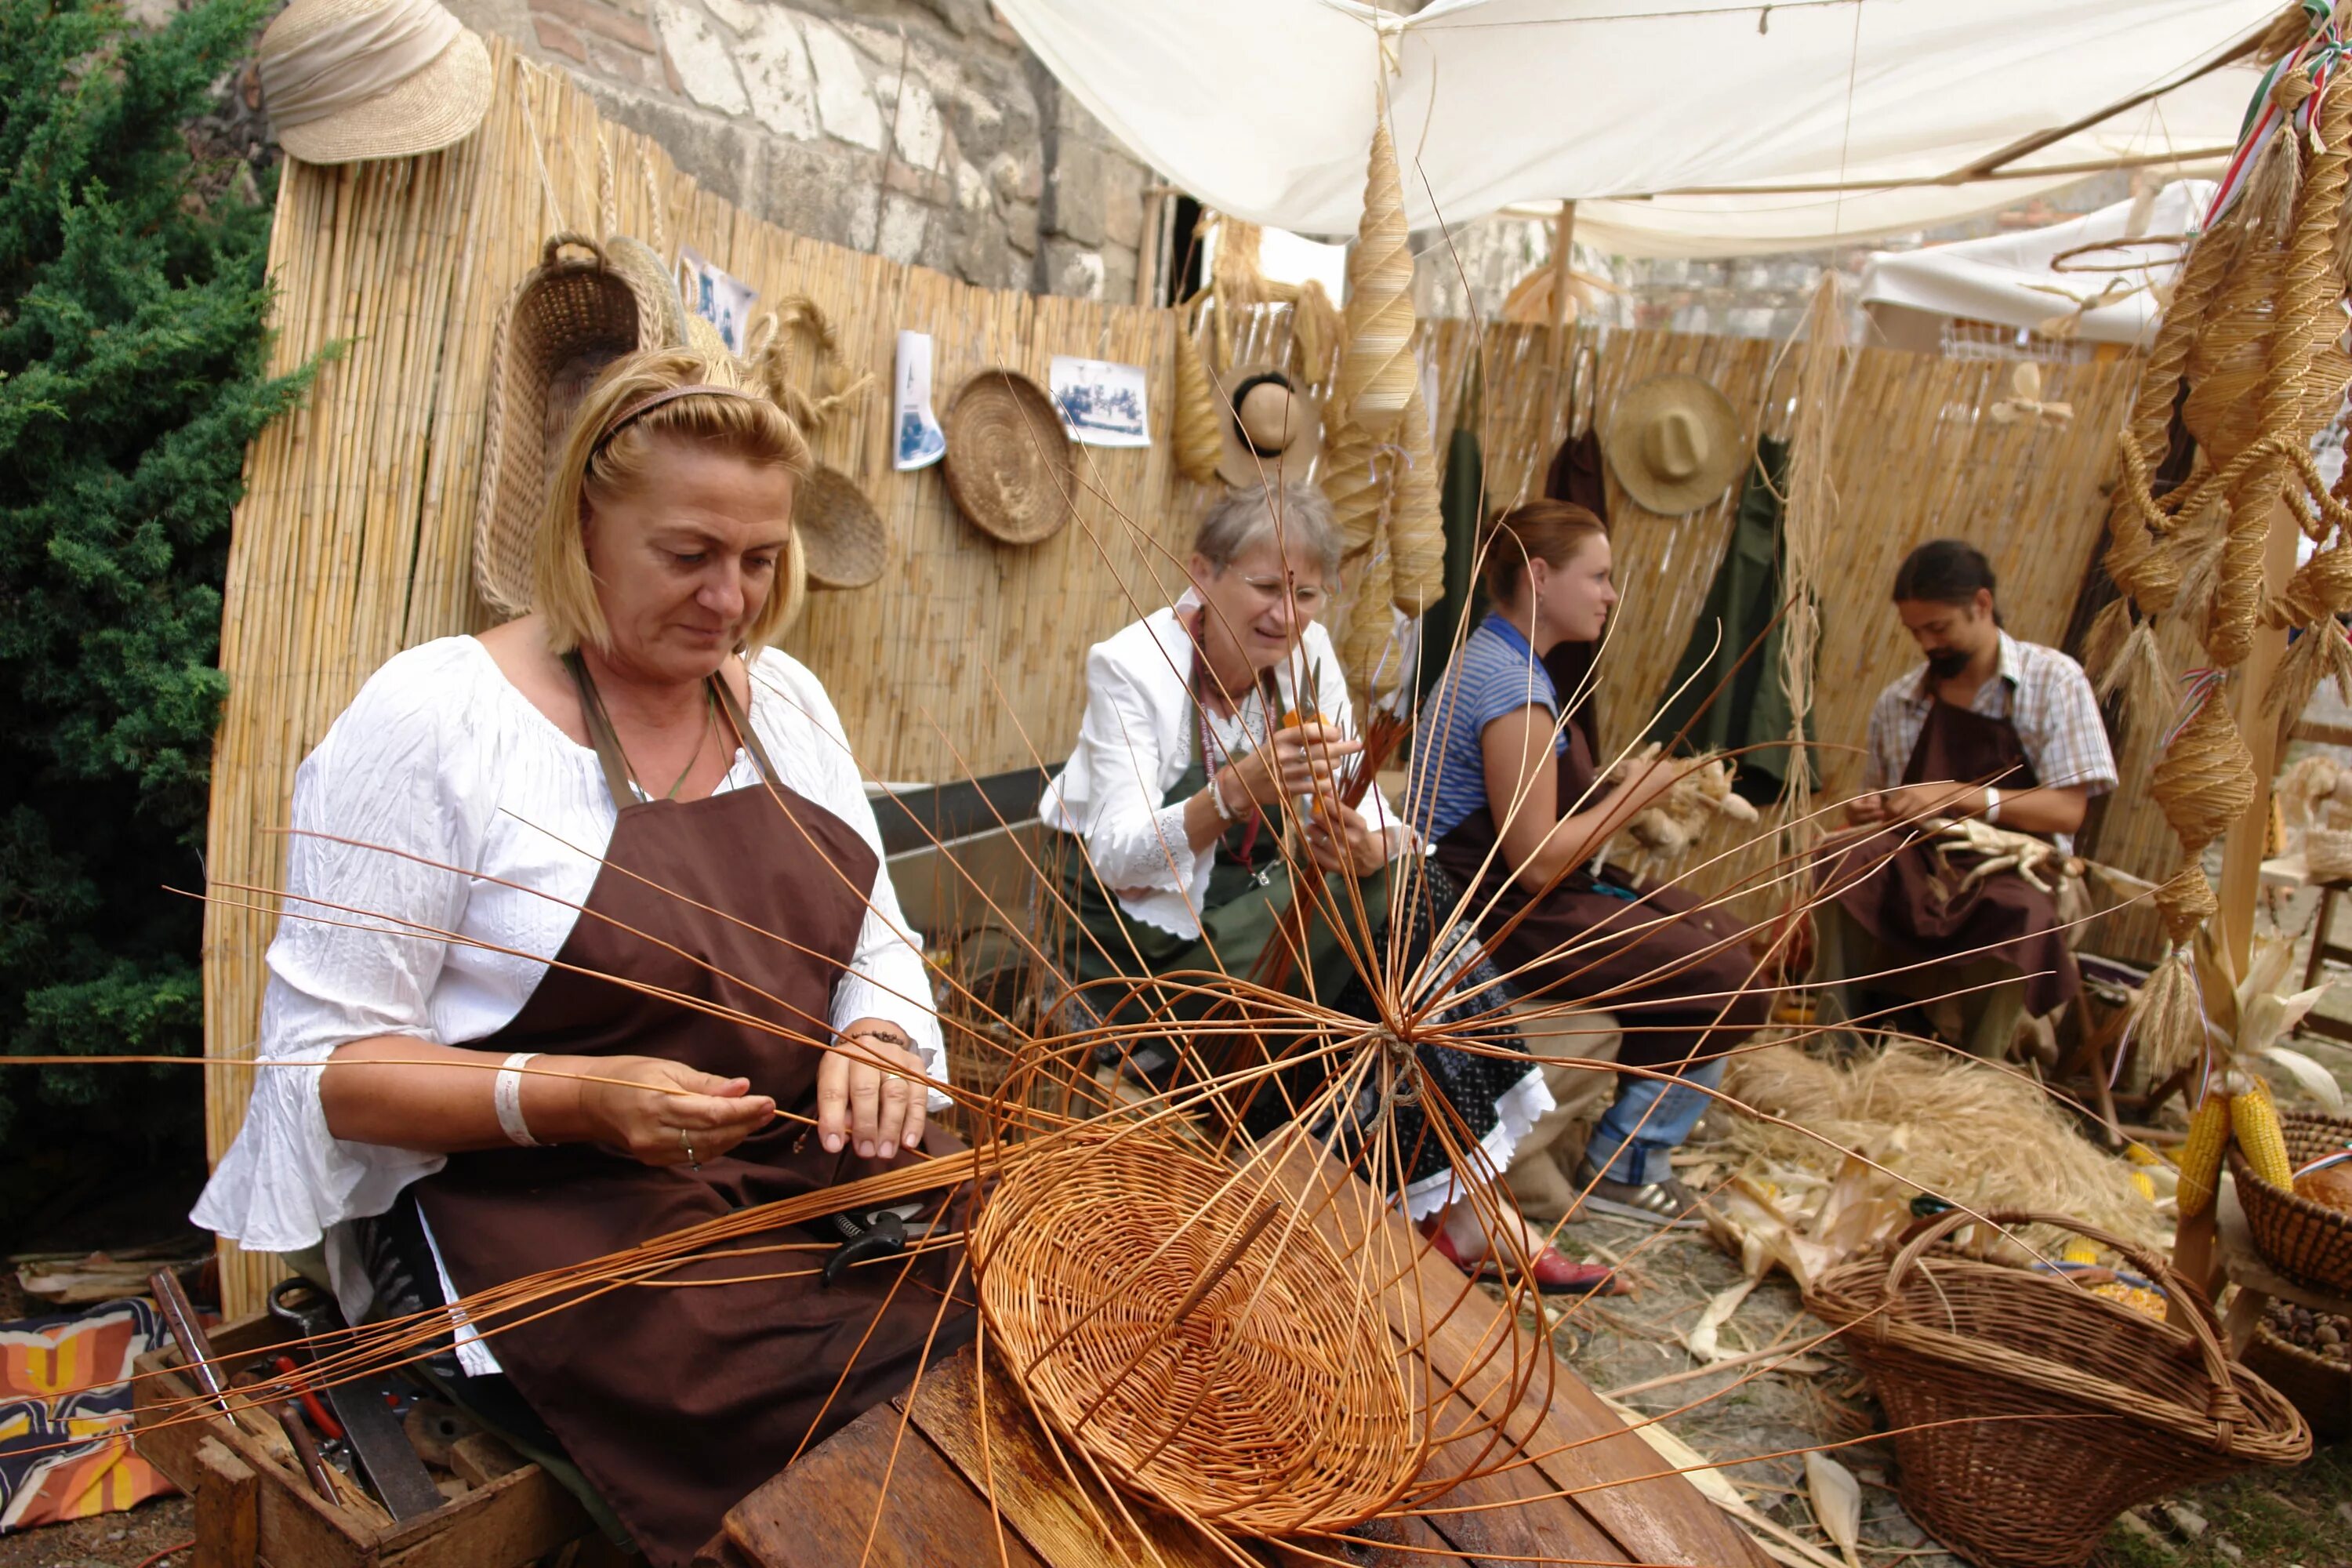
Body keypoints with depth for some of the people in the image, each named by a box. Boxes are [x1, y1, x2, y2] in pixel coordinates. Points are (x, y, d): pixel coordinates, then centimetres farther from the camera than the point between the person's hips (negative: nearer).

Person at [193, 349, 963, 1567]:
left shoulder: (784, 699, 9)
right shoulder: (435, 714, -9)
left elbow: (879, 949, 12)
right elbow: (319, 1056, -8)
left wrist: (873, 1043, -11)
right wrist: (573, 1097, -23)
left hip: (807, 1172, 6)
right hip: (540, 1206, -5)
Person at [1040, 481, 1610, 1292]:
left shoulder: (1307, 654, -1)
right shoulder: (1131, 665, -15)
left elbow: (1366, 813, -4)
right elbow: (1115, 856, -24)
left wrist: (1366, 846, -29)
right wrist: (1238, 791, -41)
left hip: (1262, 917, 5)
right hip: (1140, 934, -5)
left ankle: (1464, 1197, -16)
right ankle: (1460, 1205, -12)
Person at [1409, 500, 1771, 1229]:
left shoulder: (1489, 657, 11)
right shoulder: (1516, 690, -23)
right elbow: (1537, 861, -24)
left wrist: (1620, 781, 3)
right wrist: (1640, 789, -13)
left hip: (1493, 899, 11)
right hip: (1506, 922, -11)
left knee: (1720, 936, 14)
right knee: (1727, 983, -6)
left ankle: (1642, 1122, 24)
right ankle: (1622, 1168, 8)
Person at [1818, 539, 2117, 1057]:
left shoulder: (2054, 680, 2)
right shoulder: (1896, 703, 12)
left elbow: (2067, 810, -7)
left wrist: (1958, 796, -16)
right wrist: (1867, 816, -3)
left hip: (2013, 869, -3)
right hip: (1915, 865, 3)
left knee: (2017, 917, -38)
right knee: (1844, 862, -30)